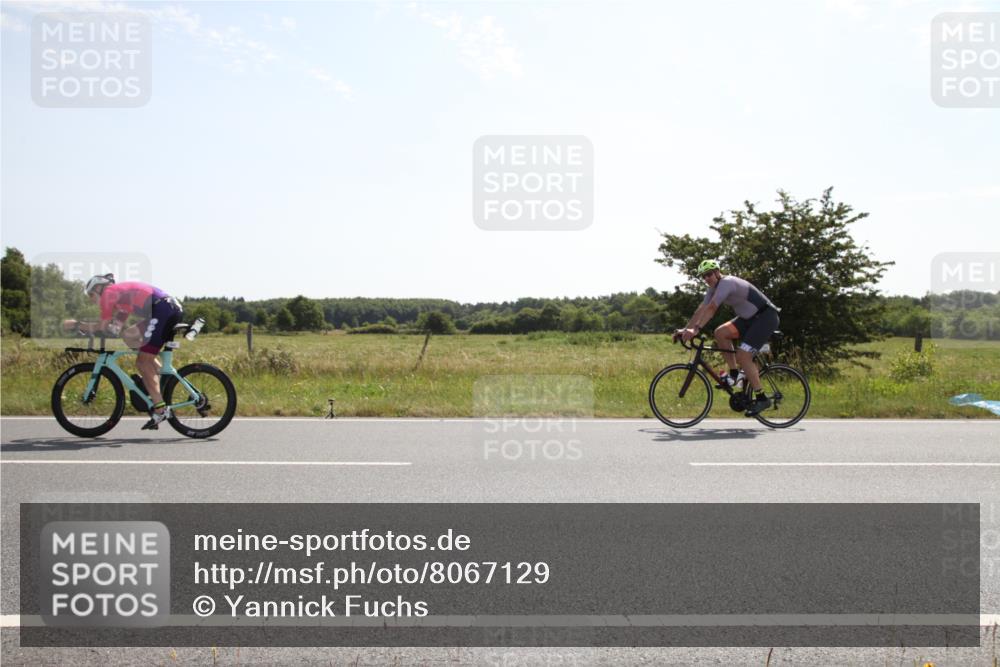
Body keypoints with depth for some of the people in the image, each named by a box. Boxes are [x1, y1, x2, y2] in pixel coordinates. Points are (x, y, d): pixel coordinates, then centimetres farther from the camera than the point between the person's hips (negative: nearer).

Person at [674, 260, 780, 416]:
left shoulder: (727, 282, -21)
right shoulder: (714, 288, 7)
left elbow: (711, 309, -31)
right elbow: (701, 309, 3)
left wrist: (696, 329, -37)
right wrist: (685, 330, -5)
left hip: (766, 317, -9)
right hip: (750, 318, 9)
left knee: (742, 356, -18)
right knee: (720, 332, -4)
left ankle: (761, 399, -10)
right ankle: (734, 373, 4)